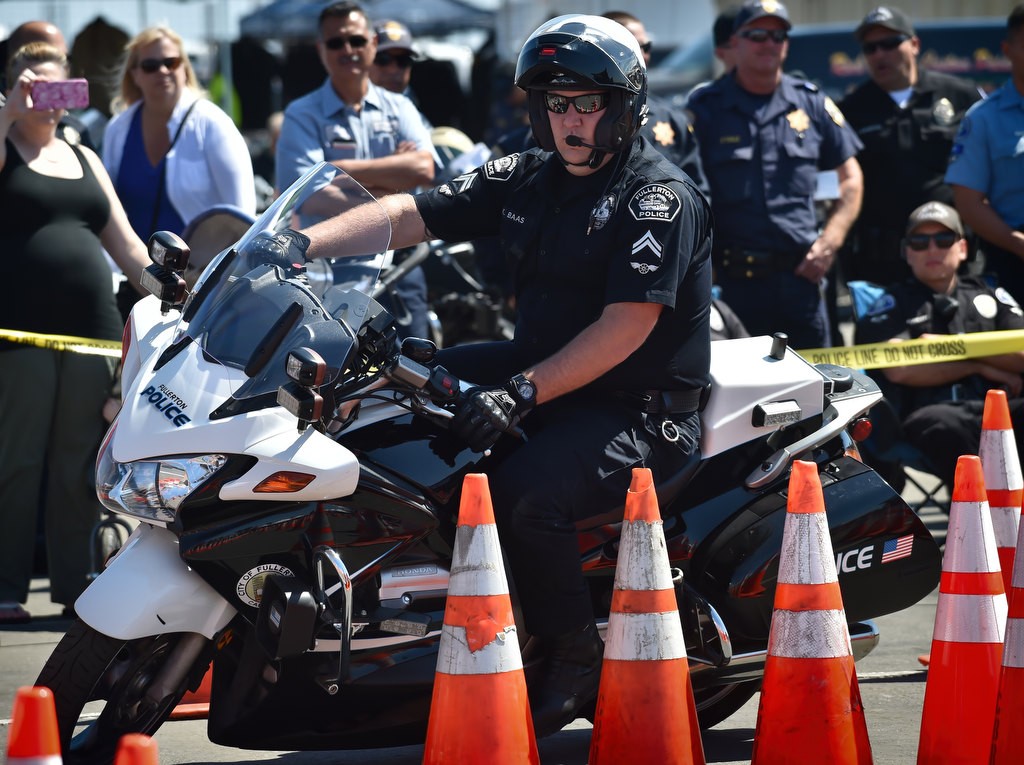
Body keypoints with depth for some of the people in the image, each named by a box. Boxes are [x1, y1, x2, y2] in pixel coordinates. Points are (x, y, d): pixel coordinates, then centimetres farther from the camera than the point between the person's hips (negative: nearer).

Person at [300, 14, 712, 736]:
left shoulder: (659, 196, -14)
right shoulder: (526, 180, 10)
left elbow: (626, 328, -23)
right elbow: (410, 214, 2)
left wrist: (522, 392, -30)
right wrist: (299, 244, -12)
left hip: (638, 407, -9)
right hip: (541, 367, 9)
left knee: (524, 492, -33)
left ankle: (576, 661, -12)